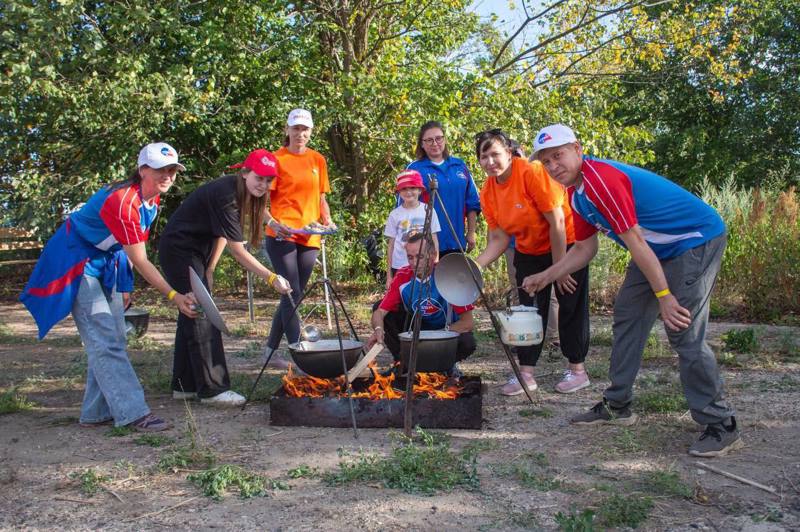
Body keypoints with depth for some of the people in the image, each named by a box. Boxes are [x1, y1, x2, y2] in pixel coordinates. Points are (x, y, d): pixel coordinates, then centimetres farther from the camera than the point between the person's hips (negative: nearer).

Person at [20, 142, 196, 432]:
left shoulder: (152, 199, -2)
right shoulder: (122, 201, -30)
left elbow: (135, 251, 9)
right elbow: (140, 262, -29)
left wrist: (121, 288, 10)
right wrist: (173, 296, -30)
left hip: (104, 261, 10)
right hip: (76, 261, -10)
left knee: (111, 339, 8)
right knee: (104, 340, -14)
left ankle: (97, 412, 14)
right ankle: (133, 413, -16)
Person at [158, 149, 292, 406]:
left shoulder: (243, 194, 1)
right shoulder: (225, 195, -28)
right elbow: (237, 250, -28)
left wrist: (209, 269, 6)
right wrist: (271, 278, -28)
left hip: (194, 252, 10)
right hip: (178, 250, -10)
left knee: (192, 316, 12)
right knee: (202, 318, -10)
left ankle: (185, 385, 21)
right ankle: (212, 389, -5)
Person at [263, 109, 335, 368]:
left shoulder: (318, 160, 13)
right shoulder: (277, 159, -1)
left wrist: (327, 220, 2)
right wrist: (272, 222, -20)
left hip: (310, 237, 6)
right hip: (282, 236, -5)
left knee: (293, 296, 10)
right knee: (293, 294, -11)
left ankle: (271, 349, 22)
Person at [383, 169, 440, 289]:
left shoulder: (428, 211, 1)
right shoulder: (395, 215, 2)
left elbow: (434, 240, 5)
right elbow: (391, 245, 5)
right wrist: (389, 275, 5)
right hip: (399, 267, 0)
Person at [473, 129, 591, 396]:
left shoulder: (532, 173, -26)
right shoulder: (487, 192, -8)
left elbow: (557, 222, -24)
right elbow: (499, 239, -7)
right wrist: (476, 265, -22)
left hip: (566, 245, -6)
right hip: (528, 252, 6)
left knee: (571, 308, 2)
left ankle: (577, 369, 15)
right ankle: (525, 373, 10)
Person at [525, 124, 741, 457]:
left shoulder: (600, 179, -25)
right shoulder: (577, 193, 6)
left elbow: (635, 241, -25)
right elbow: (585, 248, 15)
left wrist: (663, 295, -23)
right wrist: (545, 277, 12)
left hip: (697, 239, -10)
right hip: (660, 250, 10)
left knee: (683, 332, -15)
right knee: (627, 316, 11)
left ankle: (721, 427, -4)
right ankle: (617, 406, 21)